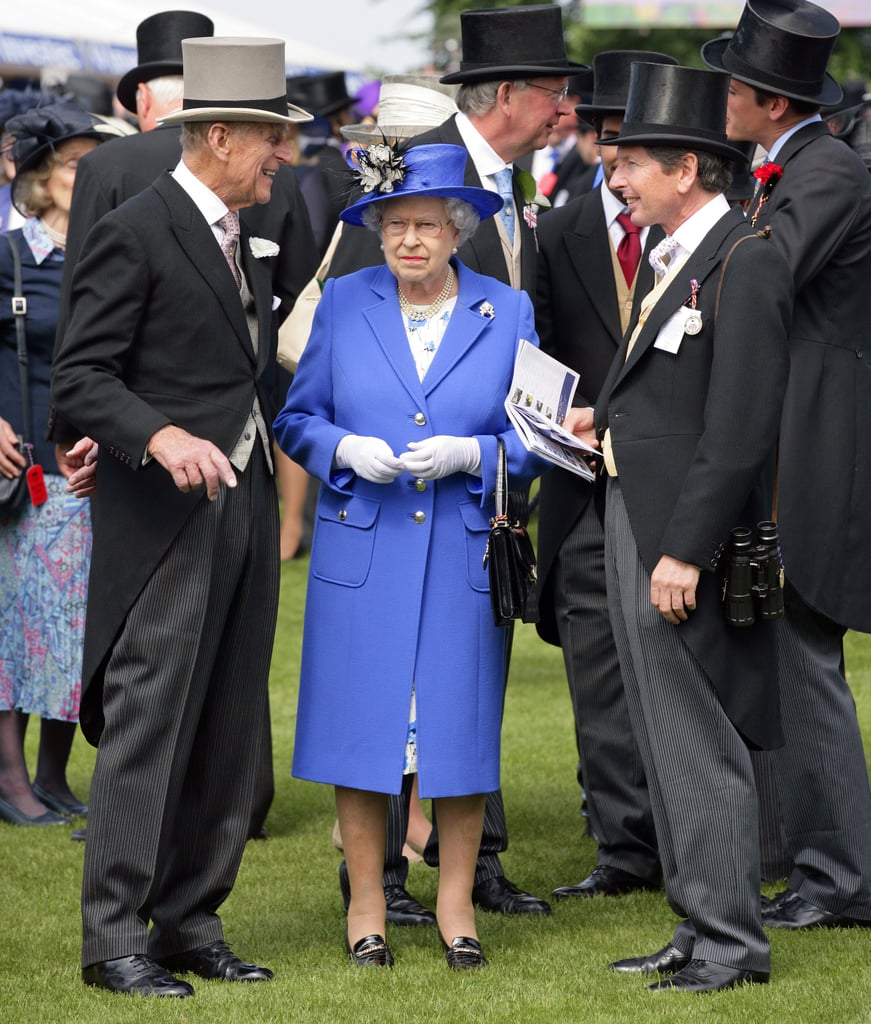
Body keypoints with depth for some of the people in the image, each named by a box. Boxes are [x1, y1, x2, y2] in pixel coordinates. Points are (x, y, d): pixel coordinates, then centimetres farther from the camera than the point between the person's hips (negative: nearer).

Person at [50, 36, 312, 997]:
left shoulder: (245, 240, 16)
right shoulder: (134, 234, -10)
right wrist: (162, 438, -27)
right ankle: (114, 937, -1)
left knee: (229, 736, 9)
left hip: (244, 512, 8)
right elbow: (78, 378, -14)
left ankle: (192, 925, 16)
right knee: (149, 729, -7)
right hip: (165, 521, -8)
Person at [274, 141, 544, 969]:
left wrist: (468, 453, -14)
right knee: (358, 723, 1)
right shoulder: (343, 303, 4)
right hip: (360, 552, 0)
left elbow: (533, 436, 4)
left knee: (461, 724, 3)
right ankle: (366, 903, 13)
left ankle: (456, 902, 16)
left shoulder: (507, 312, 3)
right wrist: (346, 450, -12)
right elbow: (297, 417, 8)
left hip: (466, 555, 0)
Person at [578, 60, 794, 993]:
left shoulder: (746, 262, -15)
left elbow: (739, 429, -21)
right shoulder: (674, 257, 15)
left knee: (701, 743, -4)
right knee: (667, 740, 14)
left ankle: (731, 941, 3)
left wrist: (685, 551, -23)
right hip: (631, 521, 10)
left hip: (683, 534, -10)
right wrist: (608, 420, 5)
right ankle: (700, 928, 23)